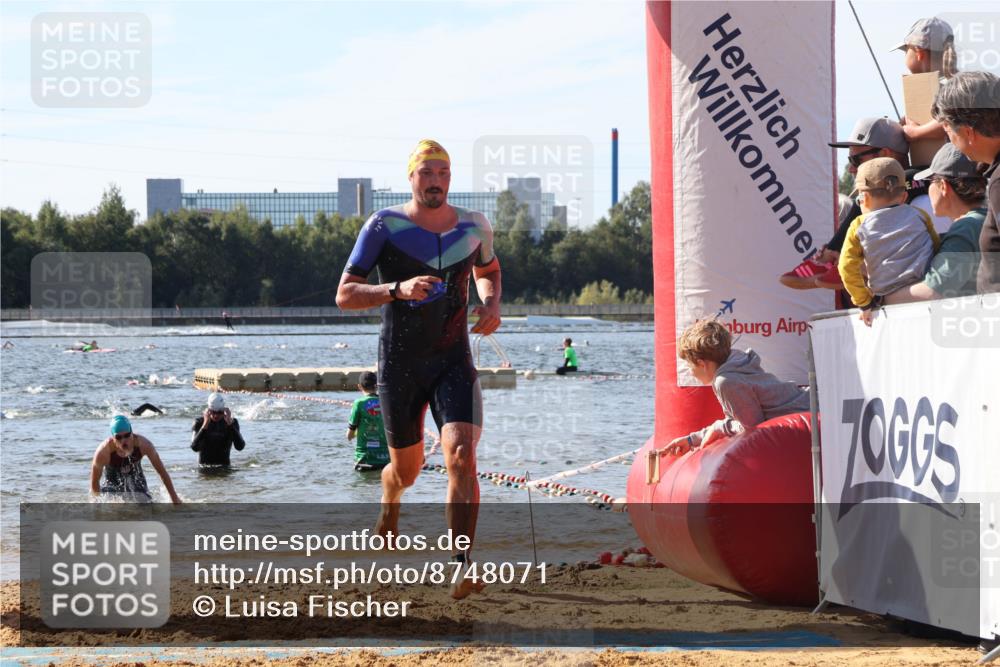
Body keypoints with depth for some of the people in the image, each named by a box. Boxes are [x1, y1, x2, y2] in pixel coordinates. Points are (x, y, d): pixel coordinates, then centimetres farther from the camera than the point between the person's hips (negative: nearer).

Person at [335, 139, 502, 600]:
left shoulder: (474, 227, 3)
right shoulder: (384, 226, -8)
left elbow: (488, 270, 26)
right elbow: (344, 295, -10)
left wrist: (492, 303, 3)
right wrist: (397, 289, -27)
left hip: (454, 363, 1)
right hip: (399, 366, -1)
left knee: (461, 457, -21)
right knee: (407, 470, 14)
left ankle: (462, 569, -25)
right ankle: (389, 505, 53)